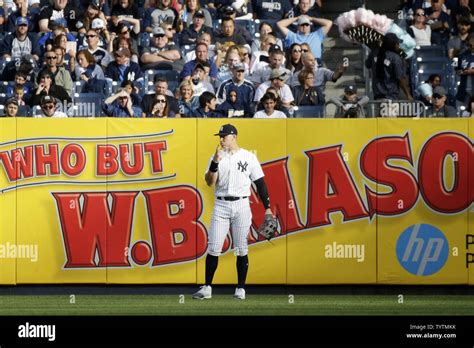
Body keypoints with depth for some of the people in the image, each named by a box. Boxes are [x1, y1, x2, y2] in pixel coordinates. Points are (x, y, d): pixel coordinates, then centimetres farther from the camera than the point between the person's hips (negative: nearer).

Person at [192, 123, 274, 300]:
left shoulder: (249, 157, 3)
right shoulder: (217, 157, 7)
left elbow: (260, 183, 4)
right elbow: (210, 182, -4)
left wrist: (267, 208, 0)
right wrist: (215, 162, -18)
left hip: (241, 205, -1)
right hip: (221, 205, 1)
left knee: (241, 249, 2)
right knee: (213, 248, -4)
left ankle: (241, 288, 10)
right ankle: (207, 287, 0)